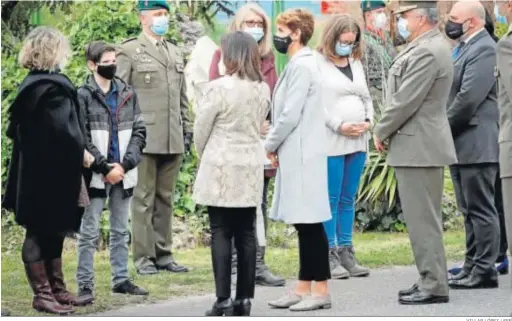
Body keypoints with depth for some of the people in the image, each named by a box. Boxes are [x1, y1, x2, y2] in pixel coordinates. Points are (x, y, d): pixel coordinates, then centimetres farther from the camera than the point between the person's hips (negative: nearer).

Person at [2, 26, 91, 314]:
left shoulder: (32, 84, 11)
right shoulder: (52, 86, -18)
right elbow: (61, 129, -25)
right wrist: (81, 152, -9)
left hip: (37, 170, 9)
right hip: (50, 173, -9)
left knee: (51, 232, 15)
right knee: (42, 232, -2)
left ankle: (57, 289, 22)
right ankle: (43, 293, 5)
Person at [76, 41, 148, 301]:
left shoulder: (127, 94, 8)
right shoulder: (83, 96, -5)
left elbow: (139, 132, 6)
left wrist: (124, 164, -6)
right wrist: (105, 168, -12)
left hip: (123, 173, 4)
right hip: (95, 175, -4)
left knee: (120, 231, 13)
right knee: (89, 232, -1)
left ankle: (121, 279, 21)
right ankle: (85, 284, 2)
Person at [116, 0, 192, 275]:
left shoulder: (176, 53, 18)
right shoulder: (129, 51, 0)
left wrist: (186, 128, 14)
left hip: (173, 139, 6)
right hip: (144, 137, -5)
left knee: (165, 198, 8)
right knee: (144, 198, -2)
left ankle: (163, 254, 14)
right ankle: (143, 257, 1)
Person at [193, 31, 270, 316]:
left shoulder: (220, 88, -14)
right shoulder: (263, 89, 3)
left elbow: (201, 129, -5)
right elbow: (259, 125, 10)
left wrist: (204, 154, 14)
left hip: (222, 168, -5)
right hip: (251, 168, 5)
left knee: (221, 234, -1)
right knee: (246, 233, 8)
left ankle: (224, 301, -4)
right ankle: (245, 299, 10)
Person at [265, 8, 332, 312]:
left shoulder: (302, 66, -15)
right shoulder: (298, 64, 14)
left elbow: (291, 115, -18)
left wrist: (270, 145, -6)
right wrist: (276, 146, 9)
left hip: (303, 155, -10)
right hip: (295, 154, 10)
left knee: (310, 222, -5)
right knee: (304, 223, 11)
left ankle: (321, 290, -1)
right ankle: (304, 287, 15)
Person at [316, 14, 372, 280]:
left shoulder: (356, 63, 16)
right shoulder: (318, 64, -4)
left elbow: (366, 97, 20)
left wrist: (368, 121, 1)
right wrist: (339, 126, -16)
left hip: (358, 141, 6)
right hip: (331, 142, -6)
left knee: (348, 200, 9)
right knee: (331, 200, -4)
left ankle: (345, 253, 12)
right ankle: (329, 255, -1)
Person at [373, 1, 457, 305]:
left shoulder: (426, 53, -20)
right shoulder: (432, 46, 14)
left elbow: (405, 101, -21)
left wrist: (381, 132, -7)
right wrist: (388, 131, 11)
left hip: (419, 148, -11)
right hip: (422, 145, 11)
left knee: (423, 219, -6)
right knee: (423, 218, 15)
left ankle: (434, 286, -3)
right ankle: (430, 279, 22)